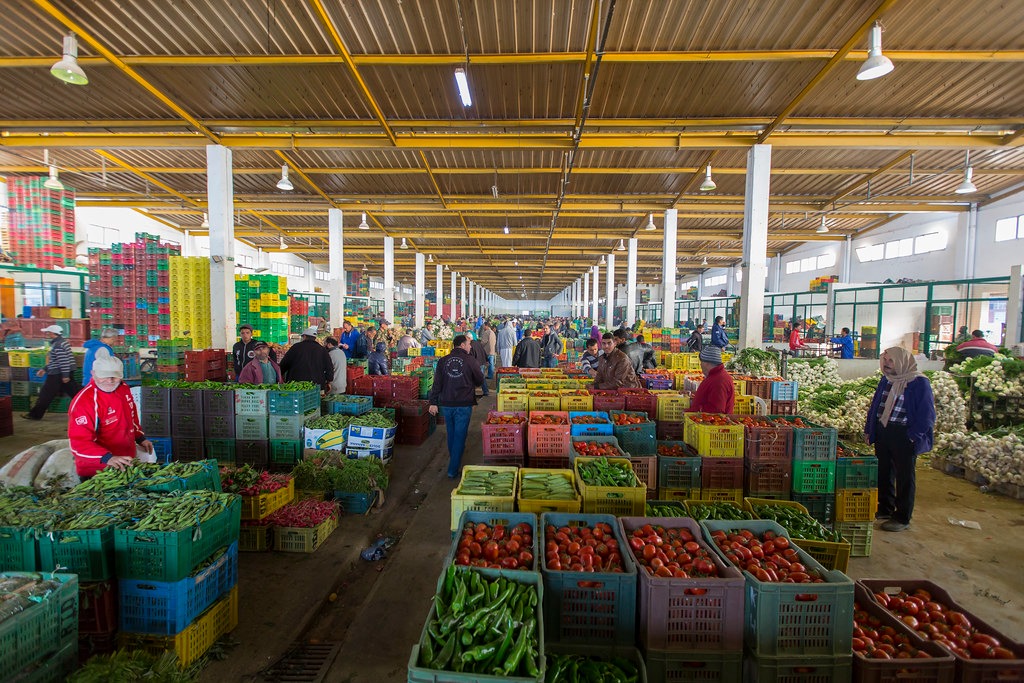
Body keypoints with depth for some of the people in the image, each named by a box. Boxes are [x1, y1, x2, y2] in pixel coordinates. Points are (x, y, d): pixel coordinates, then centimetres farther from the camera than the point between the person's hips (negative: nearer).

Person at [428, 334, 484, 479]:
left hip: (446, 404, 4)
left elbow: (437, 383, -1)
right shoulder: (470, 361, -8)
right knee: (459, 436, 3)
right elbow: (480, 381, 3)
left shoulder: (443, 361, 2)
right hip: (464, 404, -4)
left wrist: (433, 402, 3)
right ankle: (453, 470, 5)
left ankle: (453, 460, 39)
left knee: (451, 434, 21)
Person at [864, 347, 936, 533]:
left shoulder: (919, 382, -10)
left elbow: (926, 413, -12)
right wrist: (869, 429, 12)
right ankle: (885, 509, 30)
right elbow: (875, 405, 16)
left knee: (905, 477, 5)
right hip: (882, 432, 7)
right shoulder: (886, 380, 10)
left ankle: (902, 518, 16)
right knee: (883, 472, 15)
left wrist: (913, 436, -16)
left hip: (904, 435, -6)